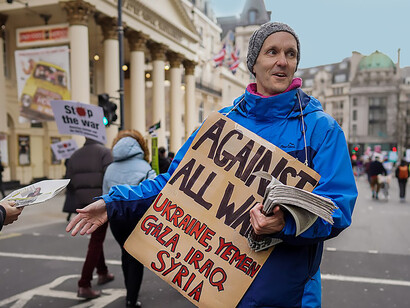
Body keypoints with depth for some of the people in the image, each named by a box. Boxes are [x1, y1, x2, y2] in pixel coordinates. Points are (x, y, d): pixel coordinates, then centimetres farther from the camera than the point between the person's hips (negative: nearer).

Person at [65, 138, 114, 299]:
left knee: (96, 238, 23)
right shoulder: (104, 152, -7)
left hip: (83, 205, 6)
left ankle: (102, 273, 35)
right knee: (96, 242, -1)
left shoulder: (75, 155, 10)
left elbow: (69, 183, 6)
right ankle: (84, 285, -4)